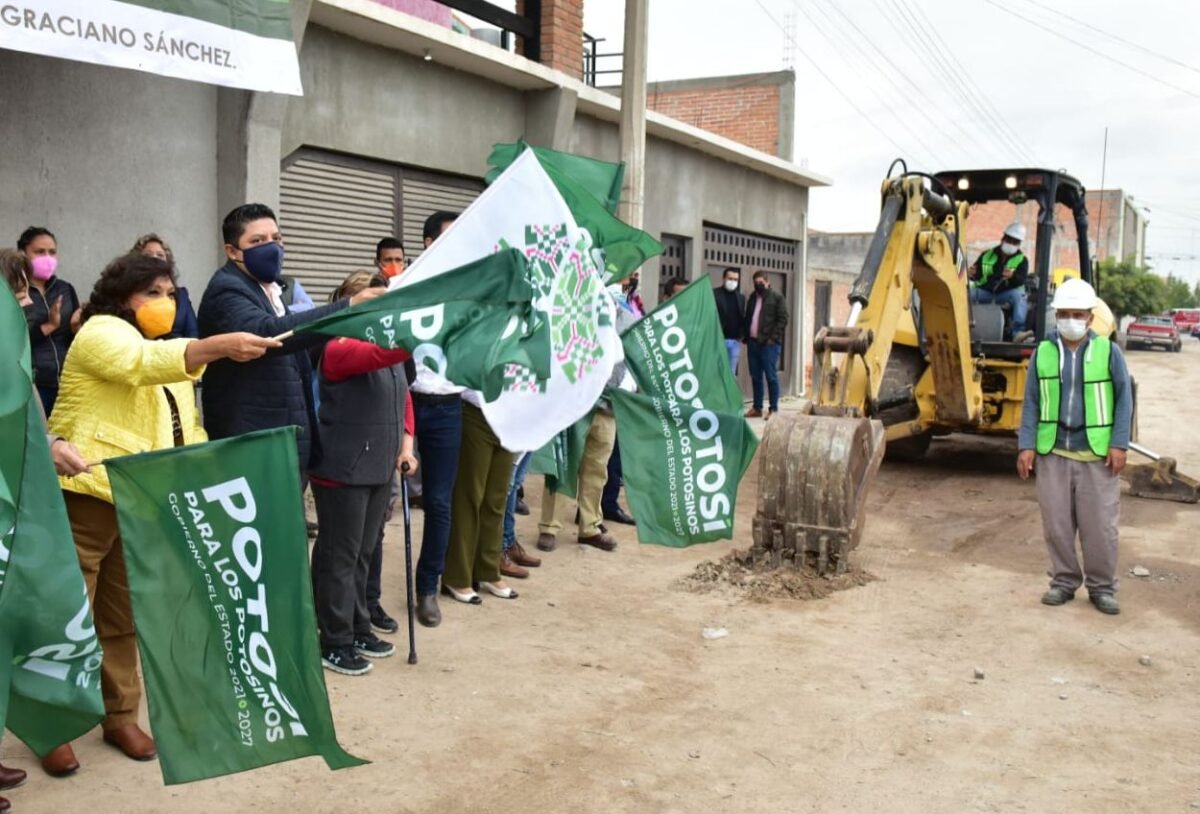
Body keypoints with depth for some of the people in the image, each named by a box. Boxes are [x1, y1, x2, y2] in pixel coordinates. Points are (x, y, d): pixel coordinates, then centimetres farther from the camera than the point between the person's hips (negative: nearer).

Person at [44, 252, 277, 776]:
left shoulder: (168, 350, 20)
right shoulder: (101, 333, -7)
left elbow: (182, 424, 21)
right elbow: (143, 362, -29)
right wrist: (219, 346, -41)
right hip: (87, 495, -8)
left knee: (124, 616, 14)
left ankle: (120, 717, 23)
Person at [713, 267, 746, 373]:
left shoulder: (741, 297, 15)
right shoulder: (713, 294, -2)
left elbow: (743, 317, 17)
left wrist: (742, 334, 3)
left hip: (736, 341, 5)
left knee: (731, 374, 8)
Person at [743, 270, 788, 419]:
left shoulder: (777, 297, -2)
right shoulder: (752, 298, 18)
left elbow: (783, 319, -8)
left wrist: (773, 338, -14)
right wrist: (746, 337, 10)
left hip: (769, 343, -6)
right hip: (753, 342, 6)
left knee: (771, 376, -4)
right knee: (755, 377, 9)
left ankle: (774, 409, 1)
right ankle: (757, 408, 16)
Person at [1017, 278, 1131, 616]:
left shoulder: (1108, 351, 0)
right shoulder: (1042, 353, 3)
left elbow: (1123, 400, 3)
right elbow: (1031, 403, 6)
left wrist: (1119, 444, -5)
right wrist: (1026, 445, -1)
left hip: (1097, 454, -1)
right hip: (1053, 453, 2)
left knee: (1100, 525, 4)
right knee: (1057, 522, 7)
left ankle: (1102, 587, 18)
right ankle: (1064, 580, 22)